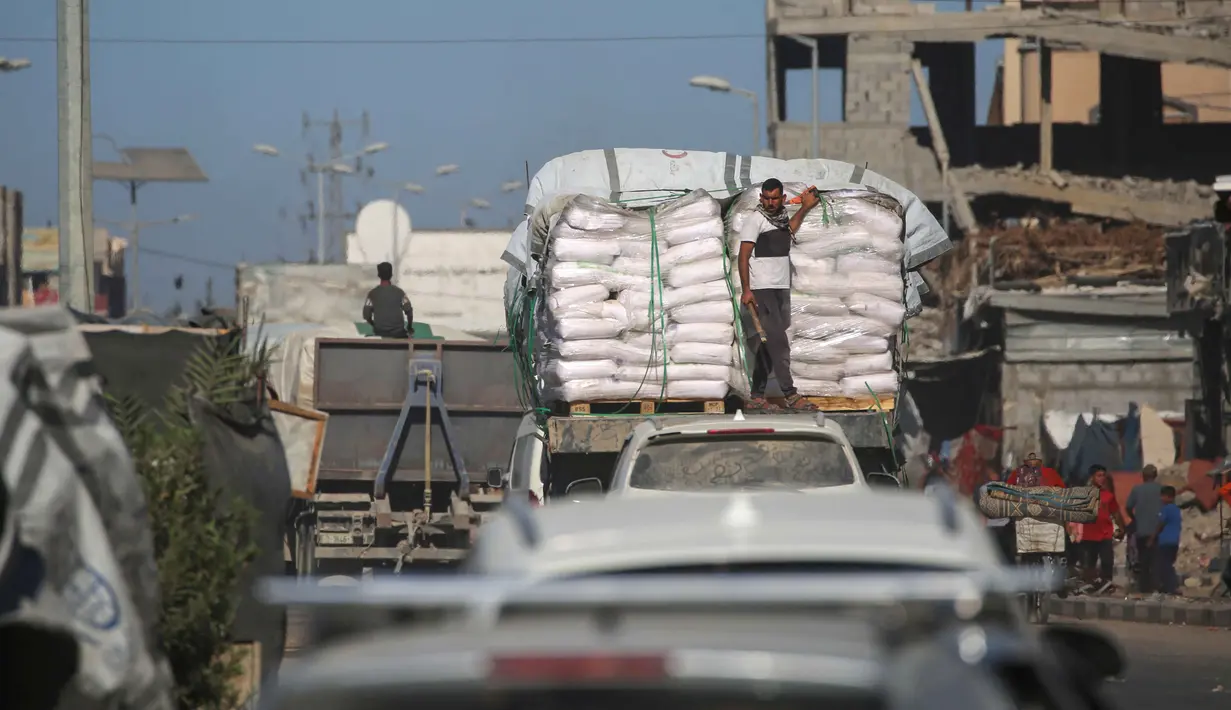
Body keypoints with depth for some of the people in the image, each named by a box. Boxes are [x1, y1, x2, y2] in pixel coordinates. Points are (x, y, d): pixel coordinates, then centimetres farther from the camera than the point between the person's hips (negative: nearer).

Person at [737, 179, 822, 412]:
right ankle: (790, 395, -16)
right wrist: (746, 290, -21)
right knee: (778, 343, -13)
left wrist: (805, 208, 39)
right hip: (762, 291, -8)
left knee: (767, 346, 8)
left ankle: (757, 397, 11)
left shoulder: (781, 218, 15)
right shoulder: (755, 220, -8)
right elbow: (743, 257, -12)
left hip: (781, 289, 8)